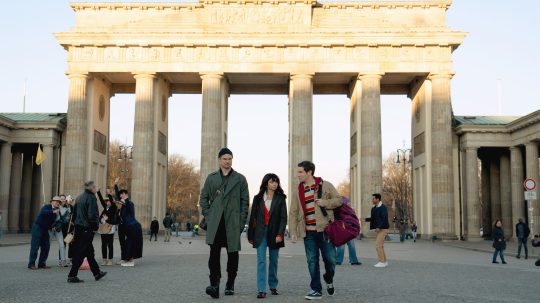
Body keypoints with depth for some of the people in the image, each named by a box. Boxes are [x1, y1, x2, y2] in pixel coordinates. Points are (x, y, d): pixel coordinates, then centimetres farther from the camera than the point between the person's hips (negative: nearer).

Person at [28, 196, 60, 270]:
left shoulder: (57, 211, 8)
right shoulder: (47, 207, -12)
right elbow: (43, 212, -35)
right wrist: (53, 212, -45)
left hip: (45, 230, 7)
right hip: (37, 227, -7)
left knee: (46, 246, 4)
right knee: (35, 246, -7)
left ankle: (42, 263, 12)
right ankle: (31, 264, -3)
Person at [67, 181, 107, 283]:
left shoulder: (79, 198, 13)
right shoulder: (91, 198, -14)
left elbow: (74, 213, 16)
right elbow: (92, 215, -21)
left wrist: (76, 223, 18)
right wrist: (96, 226, -9)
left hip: (78, 228, 9)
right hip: (87, 229, -9)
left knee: (89, 252, 16)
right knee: (81, 253, -4)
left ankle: (97, 273, 26)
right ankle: (72, 275, -3)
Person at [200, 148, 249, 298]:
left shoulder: (240, 179, 7)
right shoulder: (211, 178, 11)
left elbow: (245, 201, 5)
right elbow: (204, 197, 13)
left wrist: (241, 222, -3)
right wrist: (208, 216, 1)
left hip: (233, 223, 0)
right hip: (215, 223, 0)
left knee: (232, 253, 6)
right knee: (214, 252, -11)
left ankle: (230, 284, 19)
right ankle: (214, 284, -13)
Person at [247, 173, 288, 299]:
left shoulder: (281, 199, 2)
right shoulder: (258, 198, 5)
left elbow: (283, 217, -3)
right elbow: (253, 217, 8)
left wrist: (280, 234, -14)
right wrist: (250, 235, 6)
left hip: (274, 233, 0)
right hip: (261, 233, 0)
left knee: (273, 260, 9)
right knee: (261, 261, -7)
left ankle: (273, 286, 25)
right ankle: (261, 290, -10)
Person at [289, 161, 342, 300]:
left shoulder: (325, 185, -1)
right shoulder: (298, 190, 8)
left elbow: (339, 200, 2)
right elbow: (293, 213, 8)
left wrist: (325, 203, -16)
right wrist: (293, 232, 0)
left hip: (325, 230, -2)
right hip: (308, 232, 2)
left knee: (330, 259, 1)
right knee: (312, 261, 2)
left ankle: (329, 280, 31)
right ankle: (316, 290, 12)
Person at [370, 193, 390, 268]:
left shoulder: (383, 207, -14)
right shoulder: (374, 208, 12)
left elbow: (385, 219, -22)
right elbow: (373, 219, 17)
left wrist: (379, 227, -25)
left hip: (383, 229, -9)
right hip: (379, 229, 9)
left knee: (378, 245, -12)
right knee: (380, 246, 11)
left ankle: (382, 262, -7)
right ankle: (385, 261, 18)